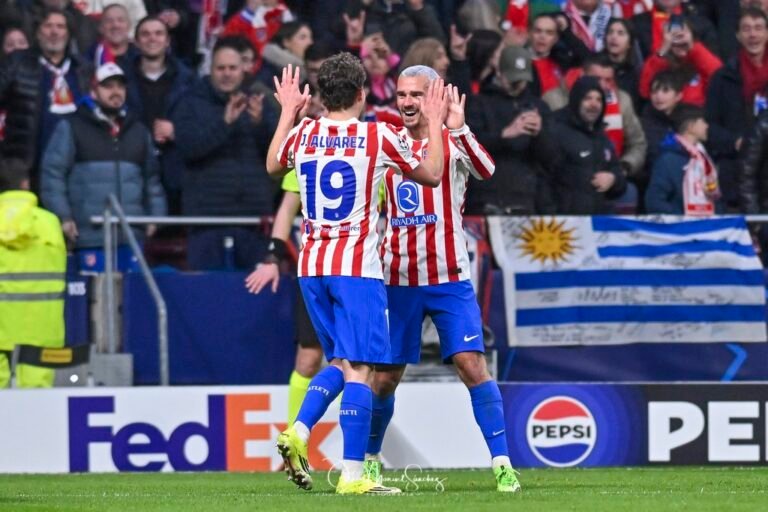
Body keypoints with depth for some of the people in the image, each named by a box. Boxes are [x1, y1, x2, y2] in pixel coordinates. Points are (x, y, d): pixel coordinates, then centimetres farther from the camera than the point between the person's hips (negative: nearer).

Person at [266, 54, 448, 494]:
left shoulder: (303, 134, 4)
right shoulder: (379, 137, -7)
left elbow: (273, 166, 29)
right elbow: (431, 175, 9)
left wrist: (288, 113, 37)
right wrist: (435, 124, 21)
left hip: (312, 264, 5)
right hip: (357, 266, -5)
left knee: (340, 361, 19)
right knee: (359, 367, -5)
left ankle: (299, 433, 0)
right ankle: (353, 475, -11)